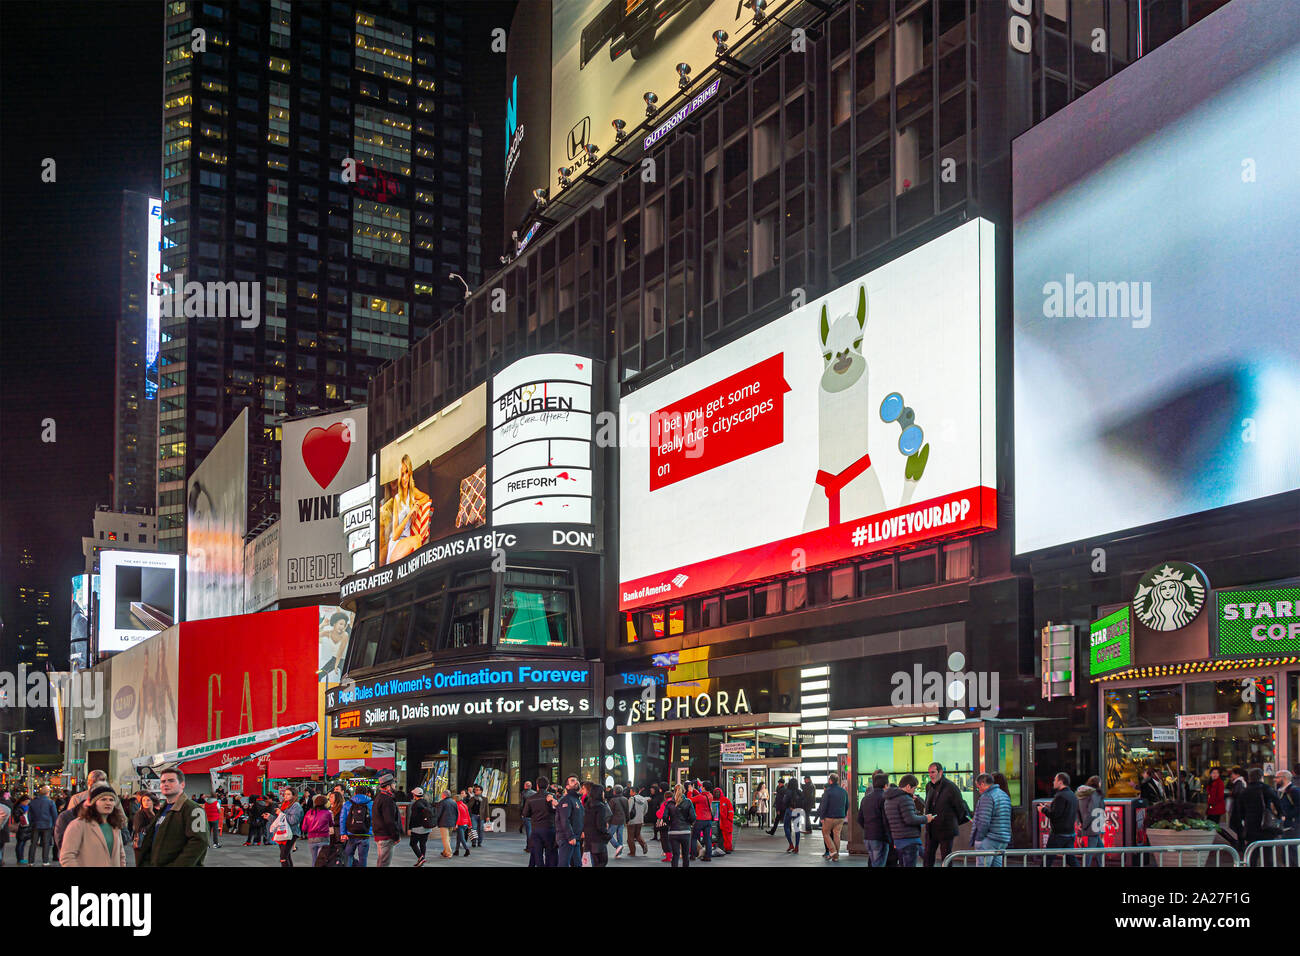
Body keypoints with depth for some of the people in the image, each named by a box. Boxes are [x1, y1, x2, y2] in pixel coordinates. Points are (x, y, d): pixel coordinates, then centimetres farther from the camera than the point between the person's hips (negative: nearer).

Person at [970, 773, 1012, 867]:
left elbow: (984, 822, -19)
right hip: (1003, 841, 9)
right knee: (997, 864, 12)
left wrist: (978, 838, -11)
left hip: (988, 840, -9)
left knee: (982, 864, -7)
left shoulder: (987, 797, -13)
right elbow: (1007, 819, 23)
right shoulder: (1005, 795, 17)